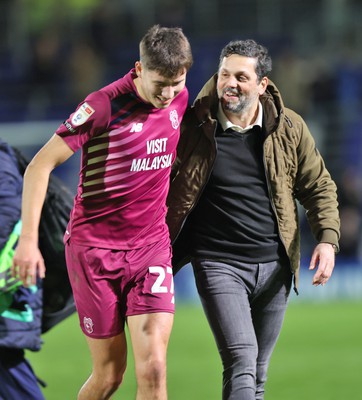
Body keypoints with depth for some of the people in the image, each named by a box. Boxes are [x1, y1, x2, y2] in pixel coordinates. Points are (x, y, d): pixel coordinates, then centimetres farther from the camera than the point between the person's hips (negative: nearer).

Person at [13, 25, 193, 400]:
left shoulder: (179, 99, 2)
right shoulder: (104, 105, -15)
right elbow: (40, 165, -14)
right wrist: (28, 239, -19)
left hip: (151, 246, 3)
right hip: (94, 248, -3)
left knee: (152, 368, -13)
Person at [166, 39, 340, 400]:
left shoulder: (289, 129, 1)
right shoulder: (192, 126, -7)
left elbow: (319, 187, 10)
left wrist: (327, 239, -5)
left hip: (274, 266, 4)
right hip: (218, 264, -4)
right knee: (241, 363, -18)